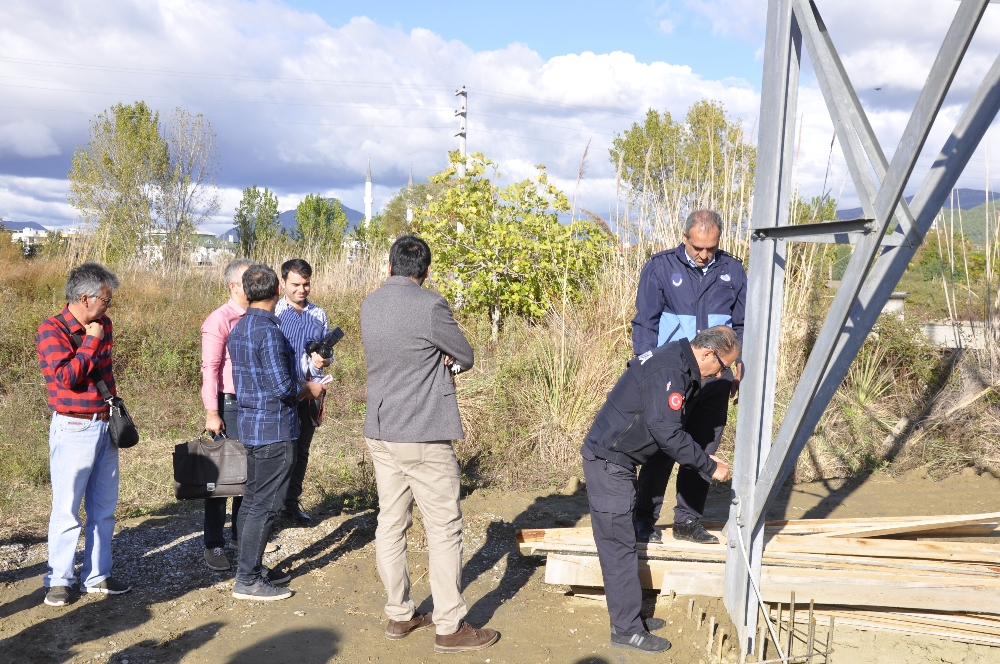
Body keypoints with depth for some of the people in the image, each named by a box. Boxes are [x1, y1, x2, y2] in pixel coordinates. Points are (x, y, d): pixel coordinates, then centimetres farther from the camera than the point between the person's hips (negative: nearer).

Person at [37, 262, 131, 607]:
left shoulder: (102, 325, 10)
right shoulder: (52, 329, -9)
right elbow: (67, 375, -21)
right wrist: (91, 341, -13)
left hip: (105, 426, 7)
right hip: (74, 429, -7)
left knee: (104, 509, 11)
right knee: (67, 509, 1)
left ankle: (97, 576, 20)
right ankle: (59, 580, 13)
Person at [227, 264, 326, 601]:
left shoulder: (239, 329, 10)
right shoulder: (269, 331, -19)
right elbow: (282, 388, -21)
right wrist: (308, 389, -2)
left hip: (249, 424, 10)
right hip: (274, 428, -10)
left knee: (252, 499, 16)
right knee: (264, 505, -4)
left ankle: (249, 567, 26)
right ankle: (247, 581, 1)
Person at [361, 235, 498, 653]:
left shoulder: (369, 305, 7)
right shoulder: (430, 306, -15)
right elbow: (465, 359, -5)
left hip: (379, 433, 7)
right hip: (424, 436, -7)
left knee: (391, 525, 12)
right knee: (444, 530, 1)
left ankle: (399, 615, 21)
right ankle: (450, 627, 5)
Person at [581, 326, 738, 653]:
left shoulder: (679, 366, 10)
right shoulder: (668, 371, -22)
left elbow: (673, 426, 17)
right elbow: (667, 433, -26)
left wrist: (705, 458, 10)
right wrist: (709, 467, -17)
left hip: (616, 463, 10)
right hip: (608, 463, -10)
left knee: (622, 542, 16)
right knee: (619, 547, -3)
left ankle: (628, 617, 26)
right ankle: (627, 630, 5)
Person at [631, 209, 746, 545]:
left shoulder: (733, 271, 6)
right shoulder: (660, 267, -2)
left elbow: (741, 326, 14)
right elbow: (644, 324, -1)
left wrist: (738, 372, 10)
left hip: (715, 378, 3)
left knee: (703, 451, 7)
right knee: (662, 448, -1)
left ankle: (689, 520, 18)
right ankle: (643, 520, 11)